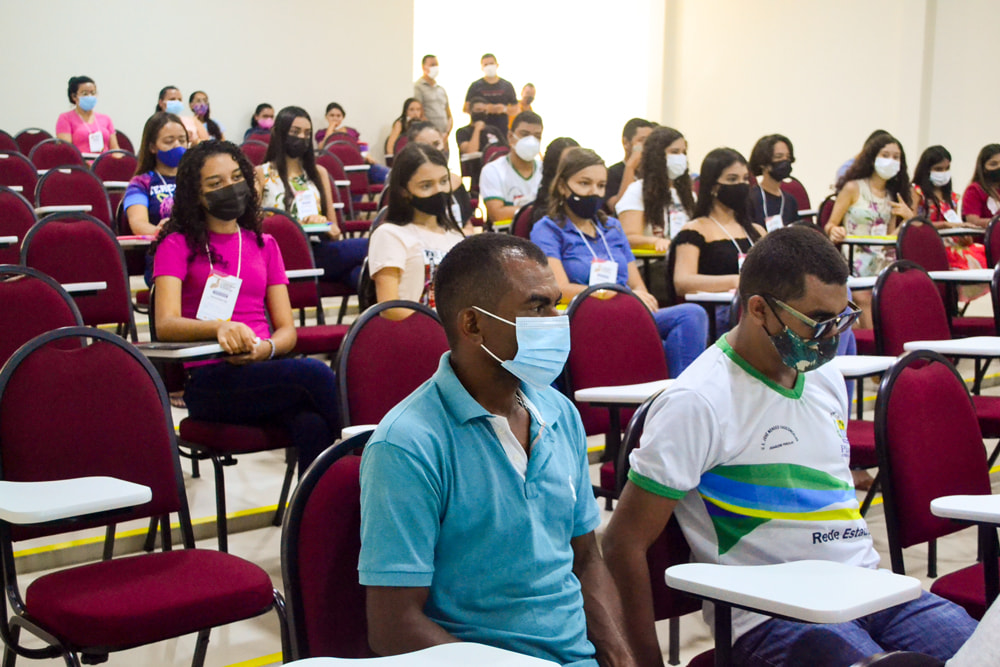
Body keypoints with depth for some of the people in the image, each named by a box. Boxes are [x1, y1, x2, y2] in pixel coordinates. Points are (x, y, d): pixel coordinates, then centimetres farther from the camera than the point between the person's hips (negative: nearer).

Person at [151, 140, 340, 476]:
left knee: (313, 426, -33)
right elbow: (166, 324, -9)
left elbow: (287, 329, 14)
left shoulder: (264, 245, 22)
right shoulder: (178, 244, 8)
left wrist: (265, 348, -10)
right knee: (313, 372, -32)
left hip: (264, 368, 4)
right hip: (209, 381, -4)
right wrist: (219, 327, -29)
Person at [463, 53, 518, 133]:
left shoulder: (507, 85, 12)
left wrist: (504, 109, -7)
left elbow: (515, 108, 14)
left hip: (502, 129, 2)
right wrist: (484, 109, -12)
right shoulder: (475, 86, 7)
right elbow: (466, 108, 3)